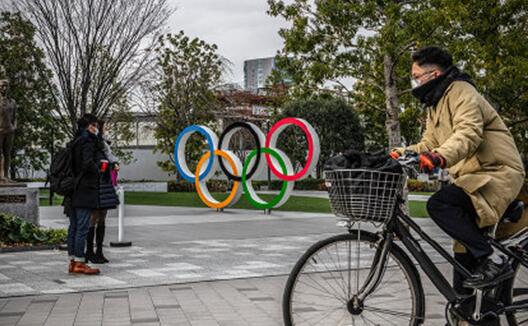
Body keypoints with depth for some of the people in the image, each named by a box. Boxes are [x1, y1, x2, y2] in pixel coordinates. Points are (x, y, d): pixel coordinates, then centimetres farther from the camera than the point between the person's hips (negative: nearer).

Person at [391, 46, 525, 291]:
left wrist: (440, 156, -45)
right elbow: (428, 144, 15)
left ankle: (493, 260, -21)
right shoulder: (436, 103, 20)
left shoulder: (461, 91, -11)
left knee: (439, 205, -28)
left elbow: (469, 133, -28)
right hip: (473, 176, 10)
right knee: (464, 249, 9)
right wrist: (400, 154, -1)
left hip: (497, 173, -10)